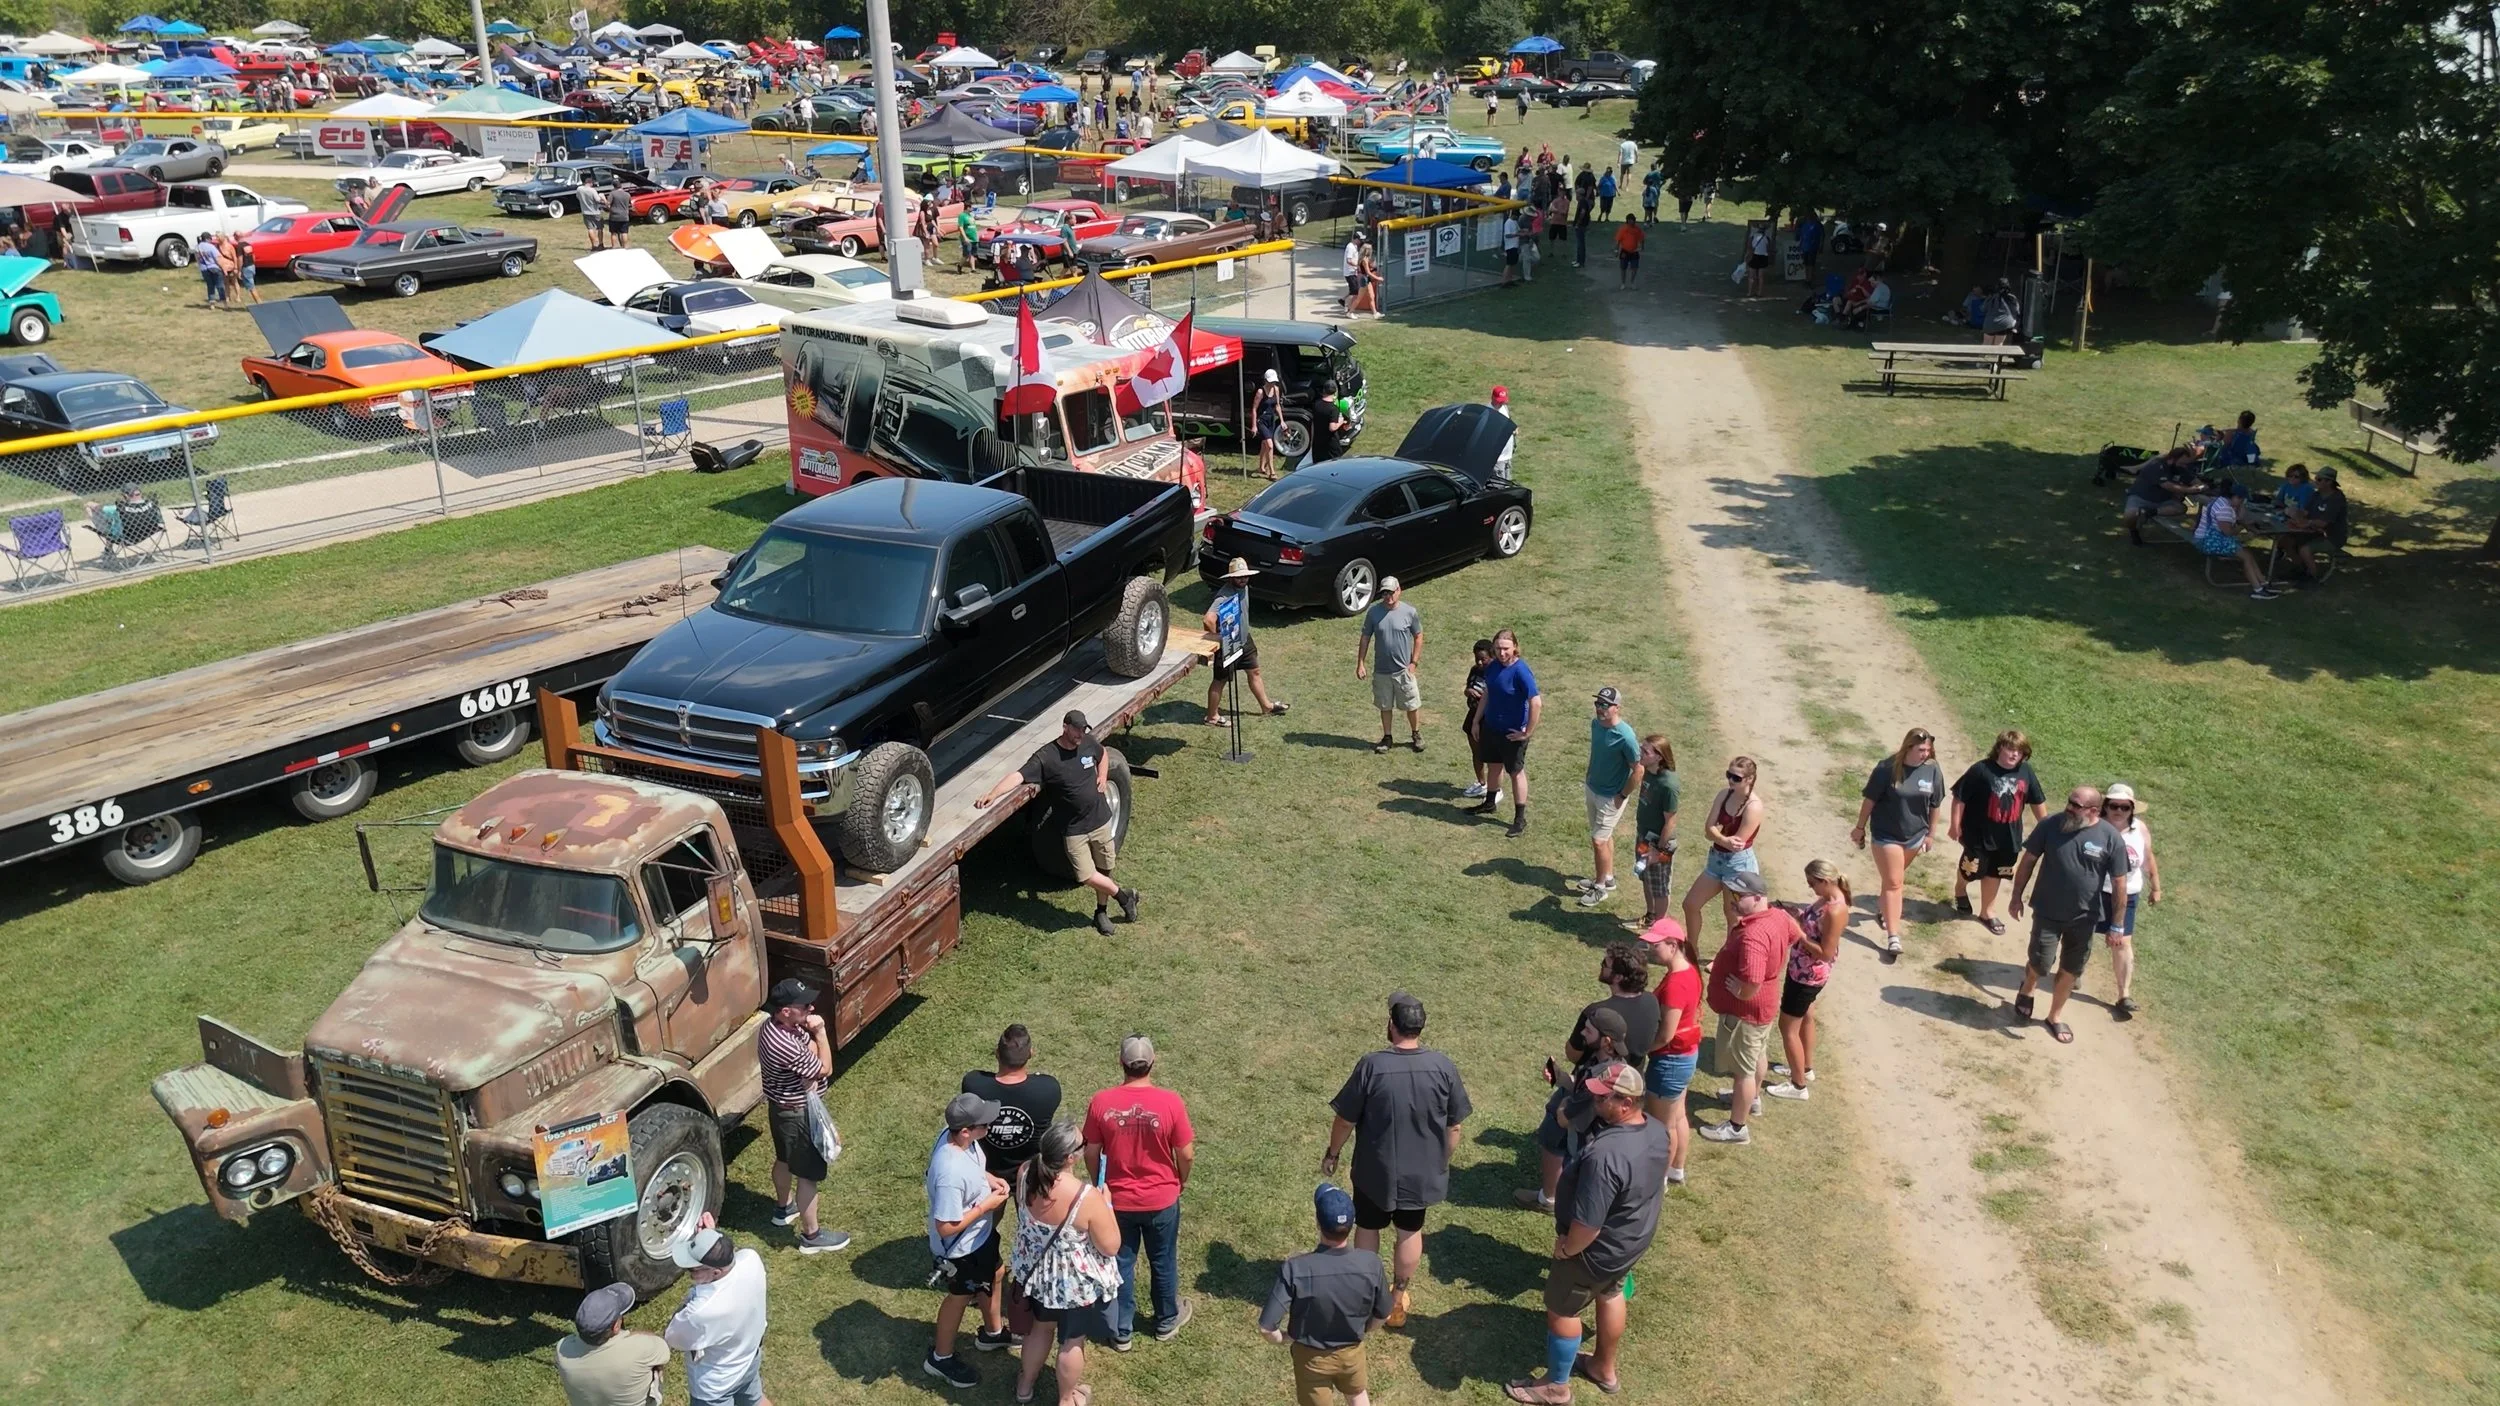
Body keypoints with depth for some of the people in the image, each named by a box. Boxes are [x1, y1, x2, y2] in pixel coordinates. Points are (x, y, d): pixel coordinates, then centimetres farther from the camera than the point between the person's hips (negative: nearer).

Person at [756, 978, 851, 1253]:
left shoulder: (776, 1026, -8)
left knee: (784, 1160, 30)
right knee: (807, 1175, 7)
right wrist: (820, 1031, -22)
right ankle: (811, 1235, 23)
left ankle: (784, 1207, 53)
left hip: (782, 1107, 9)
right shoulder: (784, 1045, -37)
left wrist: (811, 1073, -17)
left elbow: (810, 1050, 2)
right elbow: (824, 1068, -24)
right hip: (798, 1114, -9)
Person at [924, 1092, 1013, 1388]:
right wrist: (987, 1205, -26)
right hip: (961, 1247, -8)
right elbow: (946, 1228, -34)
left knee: (993, 1276, 30)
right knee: (960, 1297, 18)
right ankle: (941, 1358, 45)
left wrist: (989, 1178, -9)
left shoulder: (957, 1136, -17)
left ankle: (992, 1332, 58)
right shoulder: (951, 1174, -44)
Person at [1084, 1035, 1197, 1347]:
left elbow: (1091, 1154, -6)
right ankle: (1167, 1321, 41)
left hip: (1117, 1200, 1)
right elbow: (1186, 1154, -12)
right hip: (1162, 1199, 0)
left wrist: (1100, 1183, 13)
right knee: (1163, 1262, 21)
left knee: (1121, 1264, 19)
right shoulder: (1170, 1102, -21)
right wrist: (1182, 1181, 9)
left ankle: (1121, 1332, 32)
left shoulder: (1101, 1102, -17)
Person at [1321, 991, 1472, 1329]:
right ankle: (1400, 1299, 37)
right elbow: (1453, 1127, -5)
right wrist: (1444, 1162, 12)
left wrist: (1332, 1153, 5)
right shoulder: (1444, 1067, -15)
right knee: (1410, 1232, 22)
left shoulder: (1371, 1065, -23)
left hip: (1376, 1169, -2)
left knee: (1367, 1228, 20)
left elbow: (1345, 1119, -13)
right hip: (1423, 1171, 2)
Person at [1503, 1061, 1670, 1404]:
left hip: (1597, 1251, -8)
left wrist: (1566, 1248, -16)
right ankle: (1605, 1369, 51)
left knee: (1561, 1310, 16)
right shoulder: (1656, 1130, -12)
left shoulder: (1605, 1155, -40)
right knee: (1610, 1295, 30)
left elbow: (1587, 1225, -34)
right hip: (1635, 1239, 8)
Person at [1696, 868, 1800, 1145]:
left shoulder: (1752, 936, -38)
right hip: (1765, 1004, 9)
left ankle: (1736, 1127, 25)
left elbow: (1749, 987, -42)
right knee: (1755, 1056, 31)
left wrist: (1736, 990, -19)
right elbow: (1794, 935, 15)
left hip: (1745, 1010, -9)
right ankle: (1752, 1099, 54)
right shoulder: (1778, 915, -9)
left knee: (1742, 1069, 8)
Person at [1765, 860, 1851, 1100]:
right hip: (1803, 970, 10)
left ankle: (1799, 1086, 16)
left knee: (1788, 1026, 3)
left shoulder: (1835, 911, -32)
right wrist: (1795, 913, -4)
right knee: (1804, 1017, 27)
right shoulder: (1828, 899, -4)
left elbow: (1825, 953, -28)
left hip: (1808, 975, -10)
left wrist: (1797, 932, -26)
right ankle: (1805, 1069, 46)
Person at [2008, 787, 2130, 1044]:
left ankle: (2055, 1017, 33)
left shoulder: (2111, 839, -13)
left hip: (2084, 917, 1)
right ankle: (2026, 990, 34)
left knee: (2070, 970, 13)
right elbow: (2028, 861, 0)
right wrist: (2017, 897, 1)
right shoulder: (2051, 826, -11)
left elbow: (2119, 884, -8)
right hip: (2047, 912, -1)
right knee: (2041, 964, 0)